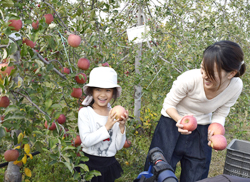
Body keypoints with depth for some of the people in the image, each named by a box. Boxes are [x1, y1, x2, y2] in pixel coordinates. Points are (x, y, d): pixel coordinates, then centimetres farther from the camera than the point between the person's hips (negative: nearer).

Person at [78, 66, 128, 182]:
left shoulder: (115, 114, -1)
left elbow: (118, 146, 0)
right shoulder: (85, 112, -10)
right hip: (90, 163, -3)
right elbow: (86, 141, -20)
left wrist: (122, 127, -14)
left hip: (110, 164, 3)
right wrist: (106, 127, -23)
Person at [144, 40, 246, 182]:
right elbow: (169, 104, -14)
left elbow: (219, 115, -3)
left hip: (201, 131, 3)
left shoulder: (236, 86, -18)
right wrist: (179, 120, -34)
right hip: (173, 124, -3)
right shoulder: (190, 79, -30)